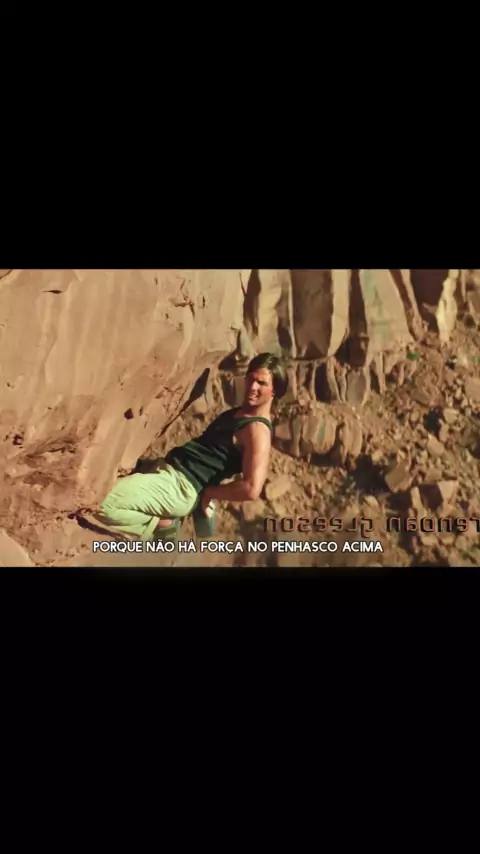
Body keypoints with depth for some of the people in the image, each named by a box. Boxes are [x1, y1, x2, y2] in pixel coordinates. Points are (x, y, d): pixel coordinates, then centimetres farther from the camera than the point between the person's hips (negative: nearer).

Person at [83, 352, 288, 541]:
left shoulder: (257, 430, -16)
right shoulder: (239, 412, 14)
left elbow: (251, 489, -28)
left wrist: (208, 492, -13)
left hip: (181, 486, -11)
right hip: (170, 471, 11)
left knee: (100, 505, -19)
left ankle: (160, 525, -3)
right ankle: (162, 521, 20)